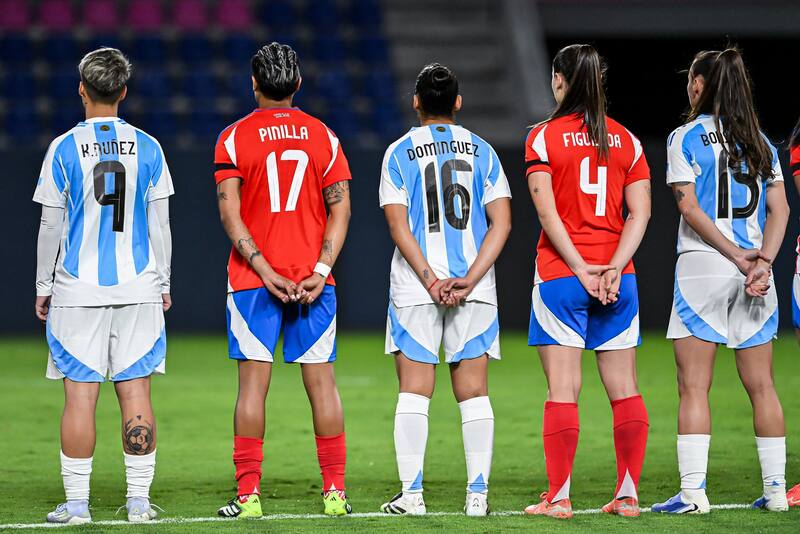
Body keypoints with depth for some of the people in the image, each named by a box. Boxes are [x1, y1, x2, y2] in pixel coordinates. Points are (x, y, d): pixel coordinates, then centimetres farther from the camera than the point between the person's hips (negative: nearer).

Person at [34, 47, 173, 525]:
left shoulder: (64, 149, -5)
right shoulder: (147, 149, 1)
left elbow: (51, 226, -2)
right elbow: (160, 225, 4)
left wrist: (44, 285, 8)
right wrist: (163, 283, 14)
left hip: (78, 289, -2)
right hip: (138, 288, 2)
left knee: (80, 393, 0)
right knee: (136, 390, 5)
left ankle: (77, 502, 1)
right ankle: (139, 499, 5)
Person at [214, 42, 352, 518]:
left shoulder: (234, 138, -1)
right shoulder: (322, 136, 5)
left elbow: (230, 213, -8)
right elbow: (340, 209, 0)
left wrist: (264, 271, -10)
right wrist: (320, 271, -5)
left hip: (253, 281, -2)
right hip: (313, 279, 2)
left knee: (254, 383, 0)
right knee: (321, 381, 4)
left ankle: (249, 494, -2)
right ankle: (335, 491, 4)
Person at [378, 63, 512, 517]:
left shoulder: (400, 152, 2)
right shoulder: (481, 151, 7)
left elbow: (399, 225, -6)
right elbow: (501, 222, -1)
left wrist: (430, 279, -9)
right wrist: (468, 280, -7)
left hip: (416, 288, -1)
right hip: (475, 289, 1)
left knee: (415, 390, 1)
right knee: (473, 390, 4)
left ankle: (412, 493, -4)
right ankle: (478, 493, 0)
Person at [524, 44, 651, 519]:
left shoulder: (544, 137, -3)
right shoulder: (626, 139, 7)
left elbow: (548, 212, -11)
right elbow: (640, 213, -1)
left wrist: (581, 269, -11)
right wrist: (613, 269, -7)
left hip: (560, 274, -3)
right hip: (617, 279, 3)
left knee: (563, 390, -3)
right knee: (624, 389, 6)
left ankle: (559, 497, -3)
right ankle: (629, 494, 7)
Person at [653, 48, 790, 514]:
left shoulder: (686, 138, -2)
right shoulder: (760, 141, 12)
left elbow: (690, 208, -11)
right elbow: (780, 209, 4)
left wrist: (737, 256, -11)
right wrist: (762, 261, -6)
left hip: (702, 266, -5)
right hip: (755, 271, 5)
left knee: (694, 387, -3)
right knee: (761, 384, 9)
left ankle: (694, 492, -9)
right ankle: (776, 488, 10)